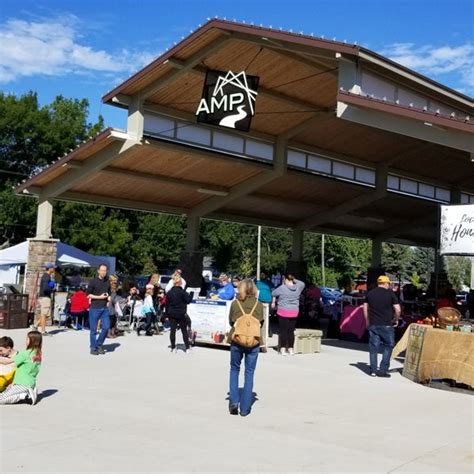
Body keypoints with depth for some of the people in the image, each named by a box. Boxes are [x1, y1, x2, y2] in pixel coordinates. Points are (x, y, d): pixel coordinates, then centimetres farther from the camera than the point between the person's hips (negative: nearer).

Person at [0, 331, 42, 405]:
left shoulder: (26, 354, -17)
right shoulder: (37, 355, 6)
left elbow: (6, 362, -13)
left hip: (22, 385, -8)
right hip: (30, 384, 8)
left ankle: (26, 395, -12)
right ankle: (27, 393, 6)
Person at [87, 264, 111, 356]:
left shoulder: (107, 282, 12)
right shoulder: (93, 281, -4)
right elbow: (88, 295, -6)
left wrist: (109, 298, 2)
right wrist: (99, 297, -12)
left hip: (104, 308, 4)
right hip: (95, 308, -4)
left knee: (106, 327, -2)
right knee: (93, 329, 1)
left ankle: (99, 344, 17)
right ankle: (93, 348, 12)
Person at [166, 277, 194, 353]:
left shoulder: (169, 292, 3)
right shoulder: (182, 292, -12)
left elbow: (167, 304, 6)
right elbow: (188, 300, -9)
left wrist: (167, 314, 11)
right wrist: (191, 293, 2)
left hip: (172, 314, 3)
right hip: (181, 314, -3)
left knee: (172, 330, 7)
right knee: (184, 330, 6)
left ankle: (173, 348, 8)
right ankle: (187, 348, 5)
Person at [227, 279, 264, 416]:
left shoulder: (235, 303, -3)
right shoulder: (259, 305, -2)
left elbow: (231, 321, 6)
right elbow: (260, 323, 3)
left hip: (236, 341, 0)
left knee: (234, 370, 18)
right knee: (249, 373, 7)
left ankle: (233, 401, 8)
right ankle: (244, 408, 8)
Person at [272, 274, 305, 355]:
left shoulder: (282, 288, -10)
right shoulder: (298, 287, 0)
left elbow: (273, 293, 3)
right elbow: (302, 283, 23)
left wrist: (273, 302, 20)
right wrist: (294, 280, 17)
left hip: (283, 312, -4)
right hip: (294, 313, 4)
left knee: (283, 330, 1)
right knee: (291, 331, 9)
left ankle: (283, 349, 1)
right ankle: (291, 349, 14)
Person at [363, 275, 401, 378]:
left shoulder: (370, 293, 8)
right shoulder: (390, 293, -4)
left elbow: (365, 308, 11)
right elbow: (398, 310, -7)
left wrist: (367, 321, 19)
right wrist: (396, 320, 9)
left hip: (373, 324, 4)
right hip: (386, 325, -3)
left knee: (373, 347, 8)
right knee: (388, 346, 8)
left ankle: (373, 370, 10)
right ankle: (383, 370, 4)